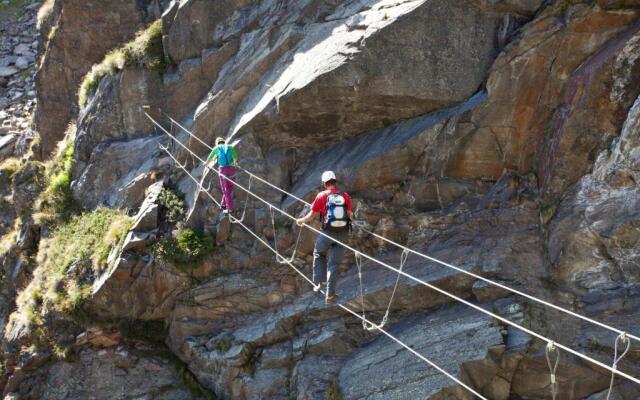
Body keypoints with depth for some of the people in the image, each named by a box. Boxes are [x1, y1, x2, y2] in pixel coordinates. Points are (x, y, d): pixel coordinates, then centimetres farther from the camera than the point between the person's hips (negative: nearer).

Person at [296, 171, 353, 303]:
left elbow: (312, 216, 1)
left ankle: (318, 282, 19)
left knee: (318, 254, 26)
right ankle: (330, 295, 8)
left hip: (328, 232, -2)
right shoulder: (345, 196, 2)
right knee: (334, 264, 8)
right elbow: (350, 216, 5)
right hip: (343, 233, 2)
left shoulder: (322, 196, -4)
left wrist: (301, 221, 20)